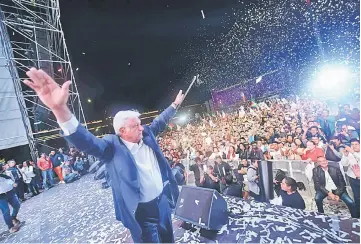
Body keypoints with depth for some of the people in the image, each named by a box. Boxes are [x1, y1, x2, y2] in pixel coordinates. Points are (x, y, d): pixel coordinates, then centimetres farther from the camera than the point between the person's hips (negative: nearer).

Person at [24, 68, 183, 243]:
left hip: (162, 200, 6)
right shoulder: (112, 146, -19)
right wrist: (60, 110, -49)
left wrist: (174, 105, 19)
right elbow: (87, 142, -35)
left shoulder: (146, 134, -3)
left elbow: (159, 122, 12)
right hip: (141, 210, -5)